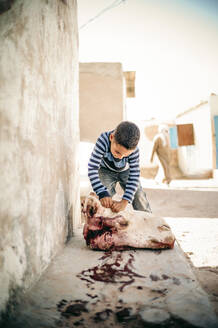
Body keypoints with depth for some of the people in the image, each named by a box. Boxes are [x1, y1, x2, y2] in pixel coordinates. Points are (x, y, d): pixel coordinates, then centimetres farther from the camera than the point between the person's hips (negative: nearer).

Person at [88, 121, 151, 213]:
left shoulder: (133, 149, -34)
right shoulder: (103, 140, -39)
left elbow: (134, 176, -32)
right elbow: (92, 168, -40)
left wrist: (124, 202, -42)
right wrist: (102, 194, -50)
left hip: (126, 171, 1)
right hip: (106, 171, -1)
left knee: (139, 198, -7)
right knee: (105, 203, -19)